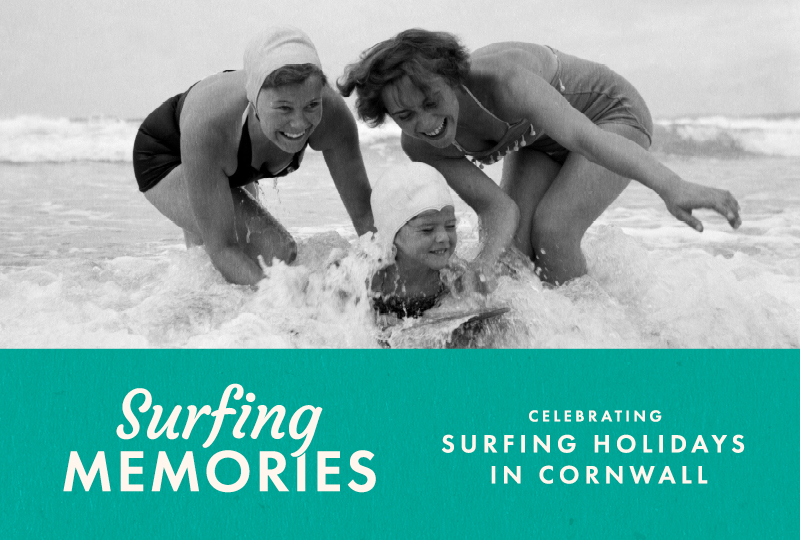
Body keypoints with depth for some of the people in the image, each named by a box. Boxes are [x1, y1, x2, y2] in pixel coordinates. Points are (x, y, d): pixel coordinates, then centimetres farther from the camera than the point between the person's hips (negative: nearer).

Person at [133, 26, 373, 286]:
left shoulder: (331, 113, -38)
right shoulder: (207, 126, -48)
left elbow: (365, 212, -26)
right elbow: (221, 248, -43)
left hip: (235, 172, 5)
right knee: (274, 250, -24)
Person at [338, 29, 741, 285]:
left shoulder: (499, 78, -41)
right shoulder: (419, 146, -22)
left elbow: (582, 135, -53)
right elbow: (497, 207, -25)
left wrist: (671, 186, -66)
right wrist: (485, 261, -46)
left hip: (611, 114, -5)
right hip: (539, 140, 5)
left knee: (552, 229, -22)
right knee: (512, 237, -14)